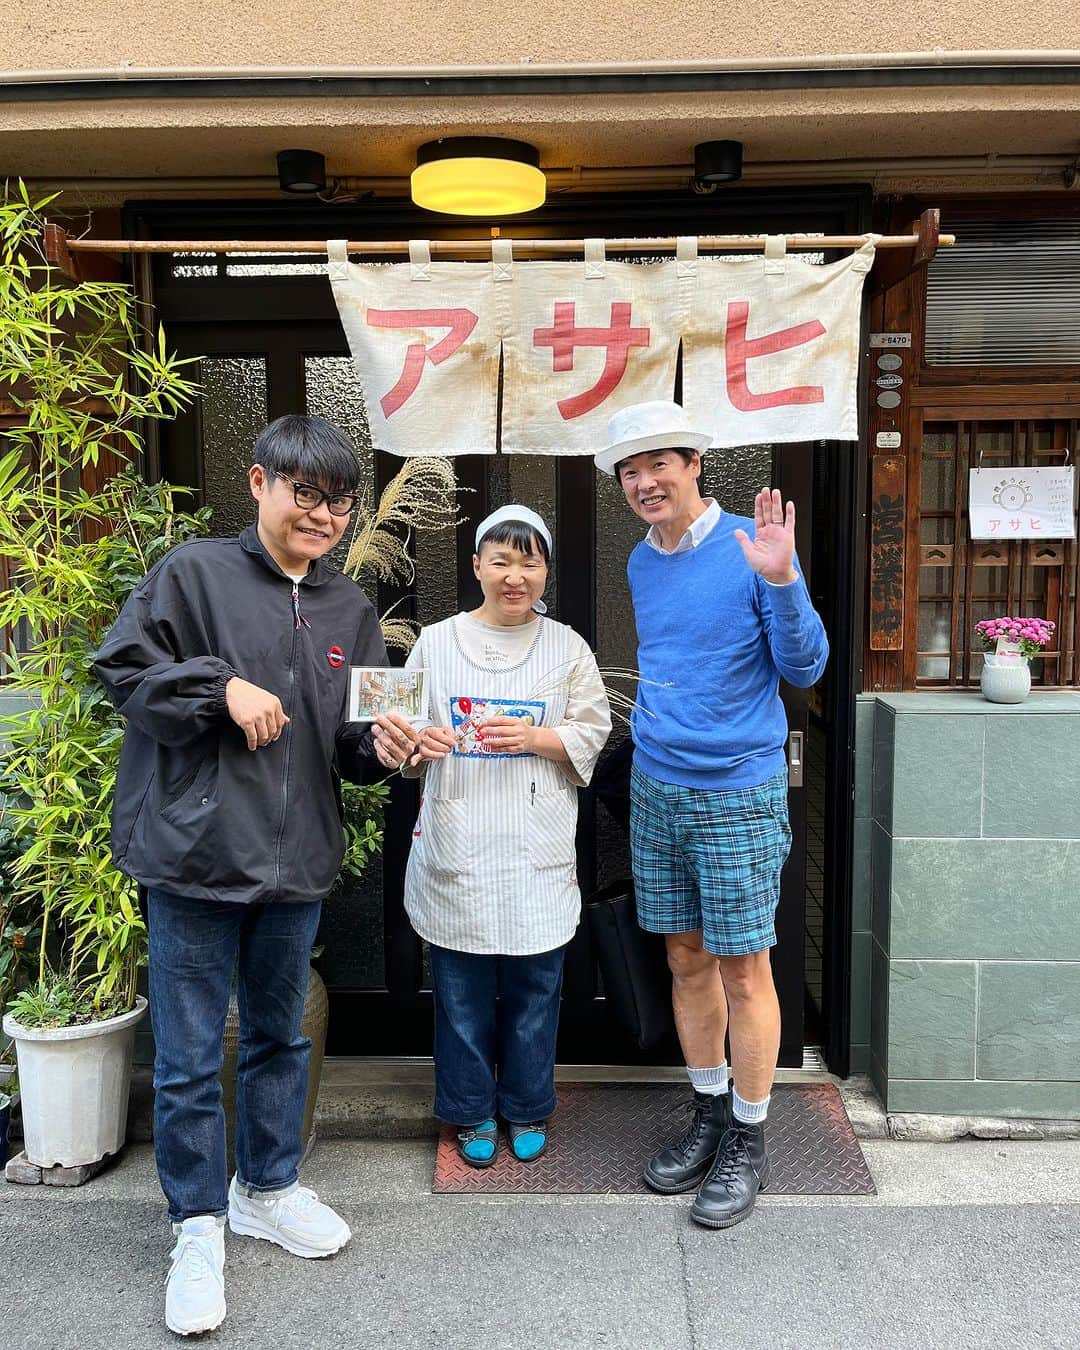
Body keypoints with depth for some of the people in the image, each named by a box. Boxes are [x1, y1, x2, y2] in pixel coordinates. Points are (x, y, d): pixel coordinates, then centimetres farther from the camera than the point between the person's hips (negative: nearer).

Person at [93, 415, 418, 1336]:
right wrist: (223, 686, -17)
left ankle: (266, 1188, 41)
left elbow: (348, 739, 12)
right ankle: (198, 1226, 27)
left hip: (297, 862, 5)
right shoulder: (195, 572, -6)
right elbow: (122, 670, -8)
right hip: (195, 856, -4)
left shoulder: (352, 611, 8)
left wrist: (380, 745, -10)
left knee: (279, 1036, 20)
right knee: (190, 1055, 7)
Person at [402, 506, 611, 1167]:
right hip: (457, 853, 0)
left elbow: (591, 736, 2)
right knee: (462, 992, 9)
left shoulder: (567, 647, 5)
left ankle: (527, 1111, 31)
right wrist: (421, 744, -16)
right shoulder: (437, 642, 4)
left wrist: (534, 736, -15)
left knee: (534, 989, 10)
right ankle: (472, 1112, 29)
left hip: (537, 857, 0)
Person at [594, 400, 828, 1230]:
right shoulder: (641, 562, 9)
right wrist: (656, 725, 10)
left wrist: (781, 580, -25)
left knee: (742, 971, 3)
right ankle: (709, 1116, 31)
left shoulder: (753, 548, -11)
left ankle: (749, 1143, 20)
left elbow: (805, 669, -11)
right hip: (656, 788, 6)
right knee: (686, 961, 14)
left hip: (739, 794, -6)